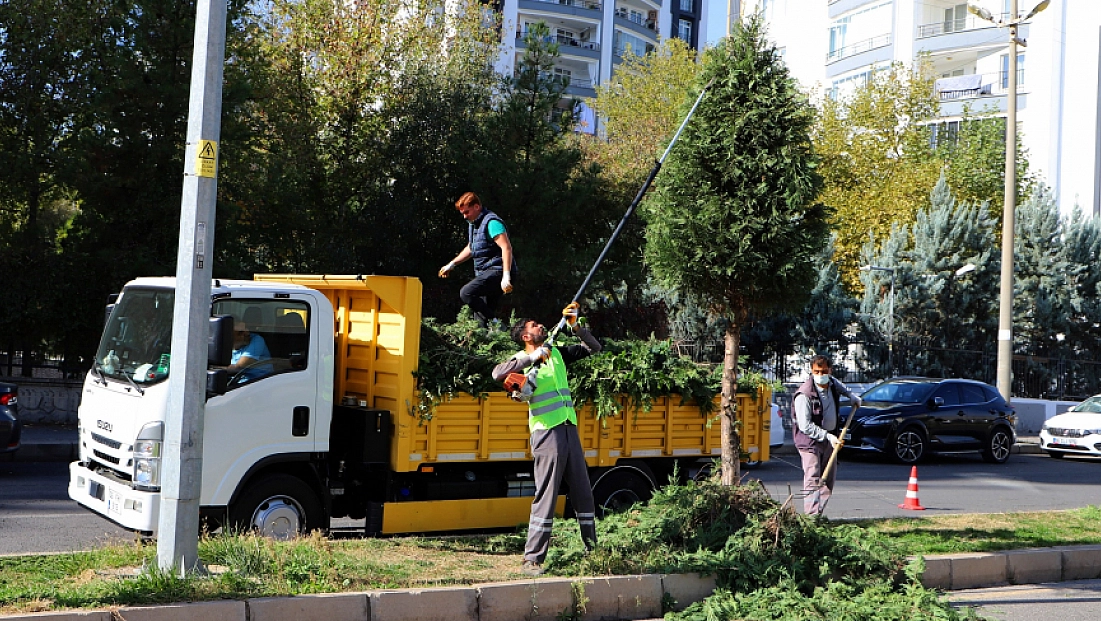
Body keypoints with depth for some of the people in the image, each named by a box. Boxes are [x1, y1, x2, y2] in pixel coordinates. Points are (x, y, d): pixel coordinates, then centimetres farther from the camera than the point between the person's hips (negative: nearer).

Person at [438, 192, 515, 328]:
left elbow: (506, 247, -22)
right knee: (480, 317, 4)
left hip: (497, 271, -10)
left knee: (466, 293, -24)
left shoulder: (491, 222, -13)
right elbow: (470, 248, 34)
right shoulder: (473, 223, 18)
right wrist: (451, 264, 33)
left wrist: (506, 277, -29)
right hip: (484, 273, 10)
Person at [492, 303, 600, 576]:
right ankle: (532, 559, -5)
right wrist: (532, 358, -22)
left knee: (583, 493, 13)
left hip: (569, 430, 6)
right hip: (547, 433, -6)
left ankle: (593, 548, 26)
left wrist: (576, 326, 5)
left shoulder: (557, 354, 15)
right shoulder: (523, 360, -2)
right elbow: (498, 373, -22)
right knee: (546, 496, -9)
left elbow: (593, 348, 19)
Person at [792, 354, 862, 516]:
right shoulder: (804, 395, -23)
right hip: (810, 439, -8)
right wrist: (828, 436, -25)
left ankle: (819, 513, 16)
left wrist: (851, 395, 20)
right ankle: (811, 516, -21)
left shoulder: (832, 383, 0)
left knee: (829, 478, 10)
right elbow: (805, 426, -24)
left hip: (829, 438, 8)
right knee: (813, 480, -16)